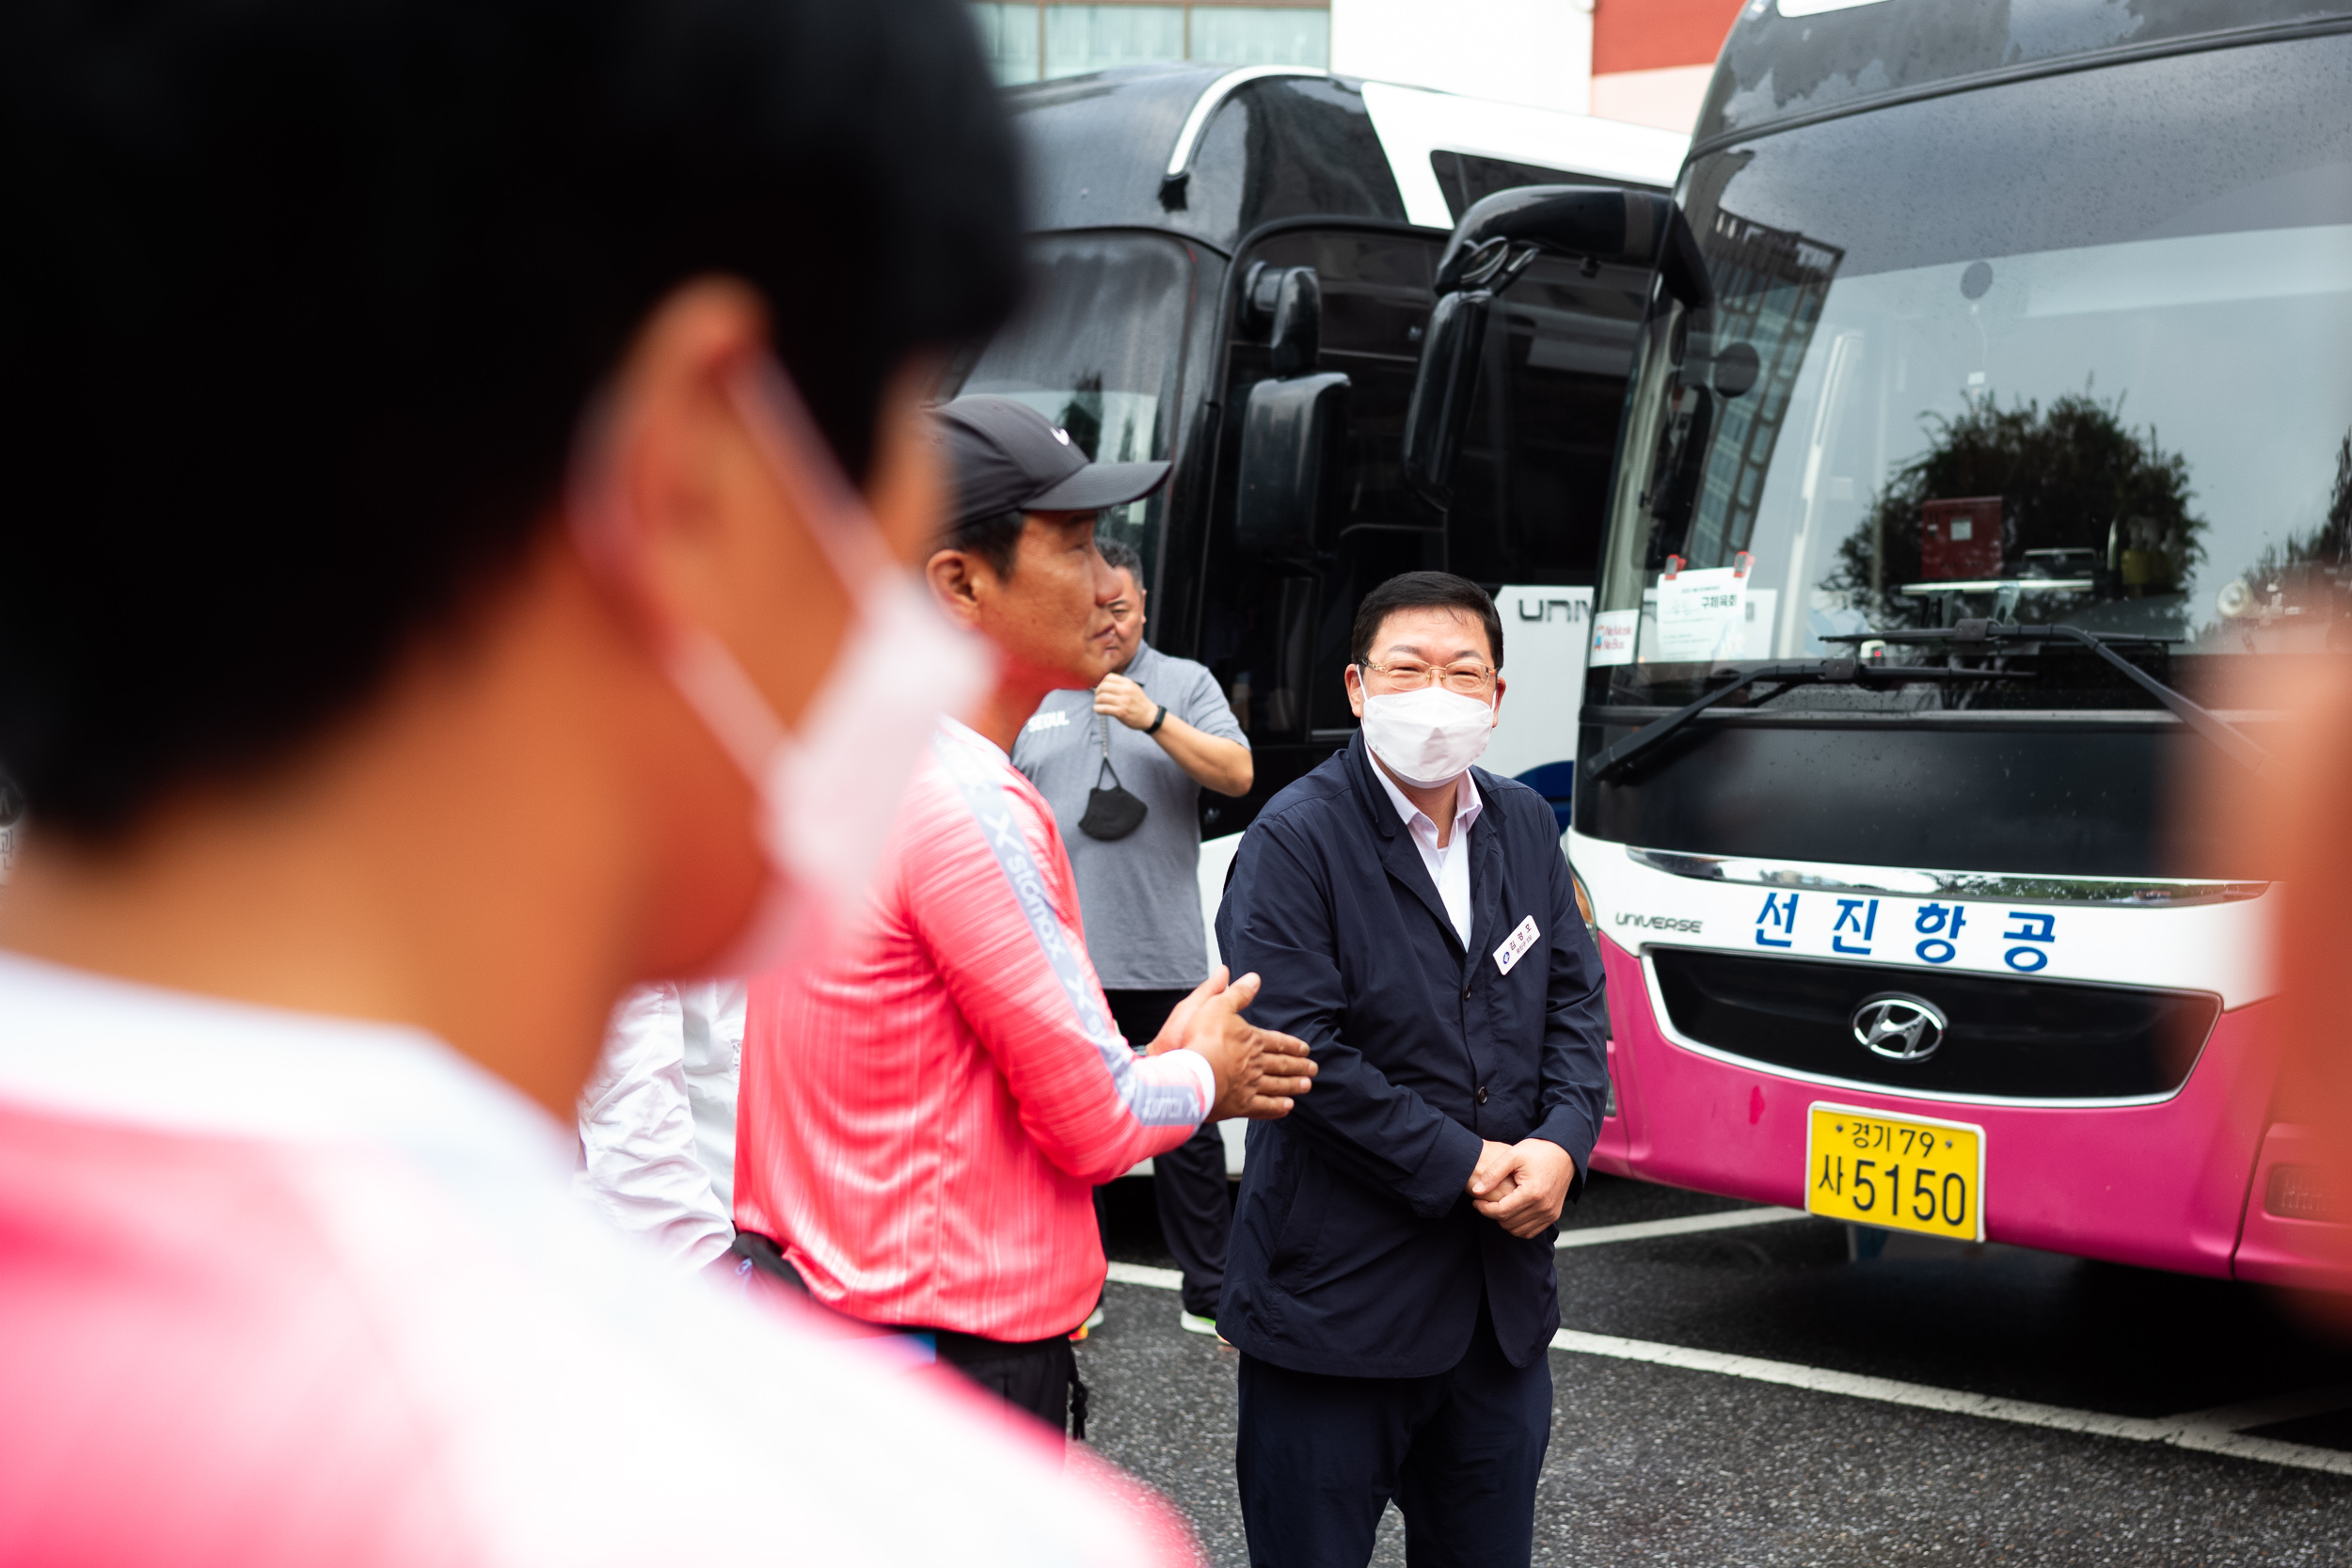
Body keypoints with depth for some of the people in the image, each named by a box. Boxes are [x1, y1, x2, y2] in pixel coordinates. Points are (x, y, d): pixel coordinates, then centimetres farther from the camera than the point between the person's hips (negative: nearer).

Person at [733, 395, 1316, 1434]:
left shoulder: (834, 759, 8)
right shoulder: (969, 811, -21)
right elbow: (1094, 1124, -16)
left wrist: (1158, 1062, 13)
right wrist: (1202, 1073, 4)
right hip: (958, 1359, -9)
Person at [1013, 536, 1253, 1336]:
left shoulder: (1186, 683, 6)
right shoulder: (1032, 699, 12)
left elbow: (1237, 774, -7)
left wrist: (1154, 719, -18)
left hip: (1162, 958, -2)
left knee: (1185, 1128, 2)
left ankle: (1211, 1293, 12)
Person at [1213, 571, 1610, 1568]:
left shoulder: (1526, 828, 10)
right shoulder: (1295, 840, -12)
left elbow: (1575, 997, 11)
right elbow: (1301, 1053, -19)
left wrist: (1560, 1144, -8)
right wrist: (1462, 1167, -17)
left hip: (1506, 1298, 6)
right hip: (1338, 1299, -6)